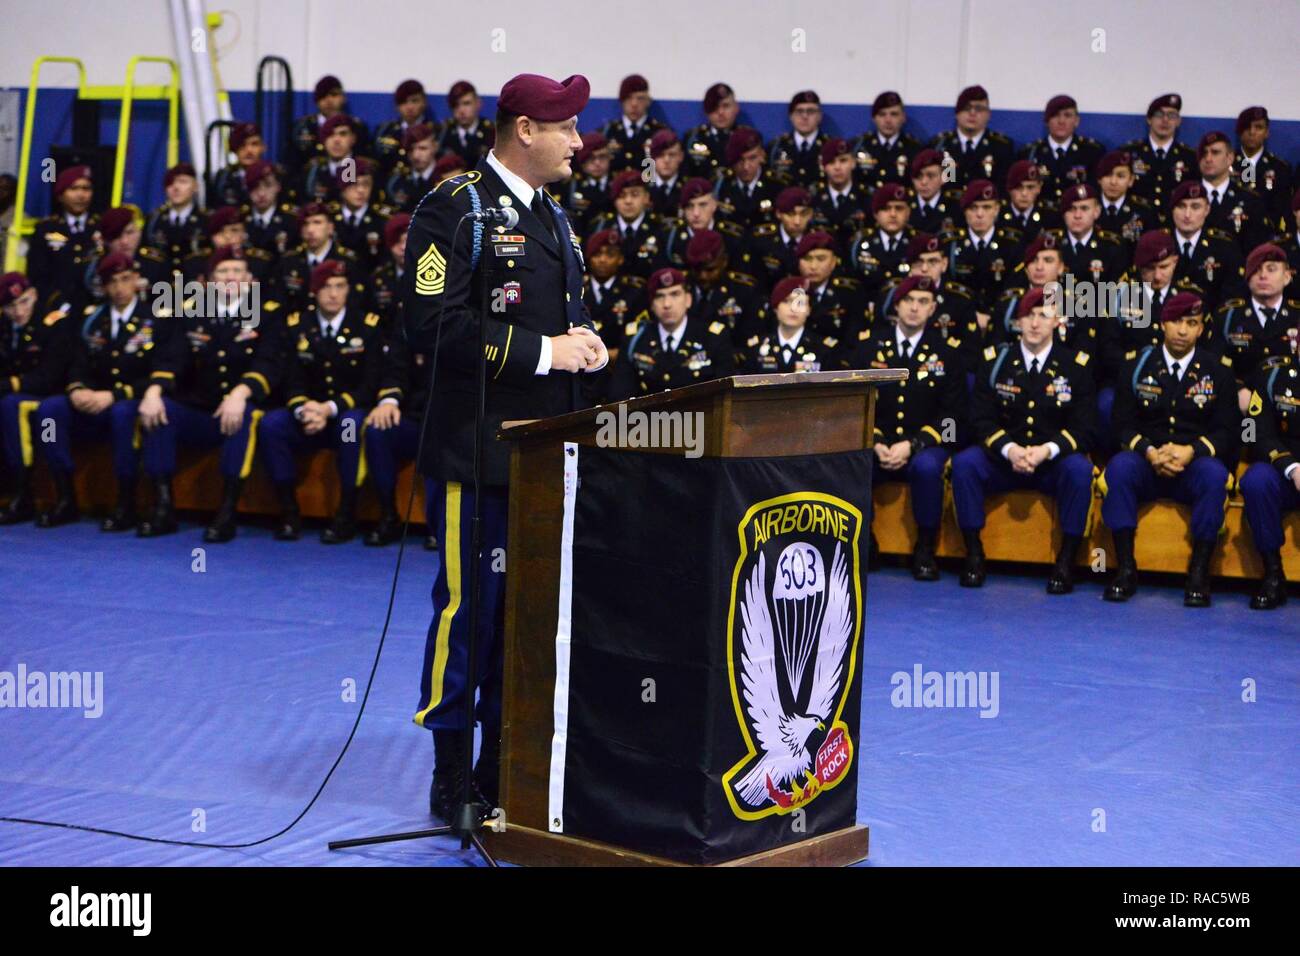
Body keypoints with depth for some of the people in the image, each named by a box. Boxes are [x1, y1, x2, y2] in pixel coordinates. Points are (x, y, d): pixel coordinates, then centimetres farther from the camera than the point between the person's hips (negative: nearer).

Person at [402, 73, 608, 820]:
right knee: (469, 605, -4)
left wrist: (585, 342, 5)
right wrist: (542, 351, -19)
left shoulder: (554, 217, 18)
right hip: (478, 446, -8)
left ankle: (505, 766, 21)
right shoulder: (455, 209, -9)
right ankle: (453, 779, 5)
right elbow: (435, 326, -18)